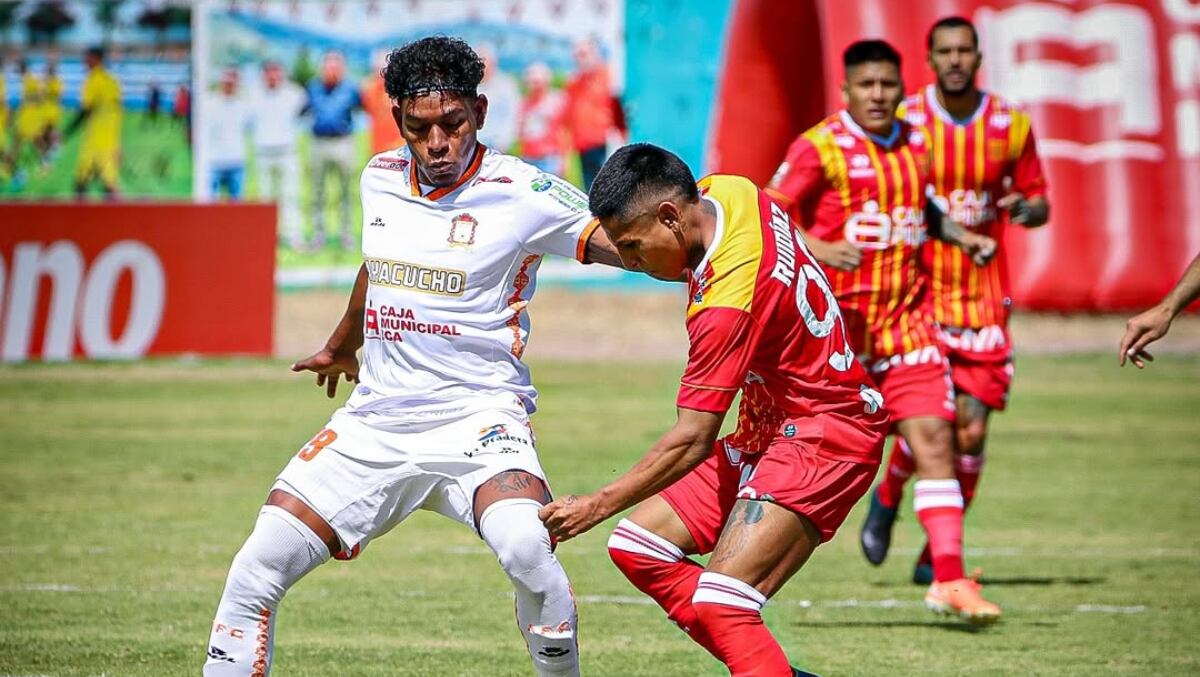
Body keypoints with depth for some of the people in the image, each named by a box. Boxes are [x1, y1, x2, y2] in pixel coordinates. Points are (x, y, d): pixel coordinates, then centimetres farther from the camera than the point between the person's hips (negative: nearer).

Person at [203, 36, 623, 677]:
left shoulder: (520, 192, -9)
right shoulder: (381, 178, 8)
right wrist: (339, 348, 45)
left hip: (477, 413, -5)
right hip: (375, 418, 5)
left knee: (526, 550, -34)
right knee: (255, 570, -6)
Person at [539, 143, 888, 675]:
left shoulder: (727, 301, -29)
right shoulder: (729, 192, -4)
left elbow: (693, 440, -25)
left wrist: (598, 505, -20)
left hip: (825, 436, -11)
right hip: (766, 428, 11)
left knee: (722, 602, -23)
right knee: (637, 547, 4)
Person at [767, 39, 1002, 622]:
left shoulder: (915, 145, 12)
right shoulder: (821, 148, -8)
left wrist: (960, 236, 14)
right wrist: (819, 249, -26)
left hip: (905, 318, 5)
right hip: (836, 318, -5)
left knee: (934, 437, -6)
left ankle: (949, 578, -7)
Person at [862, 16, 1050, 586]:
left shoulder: (1011, 126, 1)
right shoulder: (904, 121, -4)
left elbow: (1038, 202, 10)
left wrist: (1026, 209, -12)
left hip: (983, 294, 2)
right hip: (918, 288, -2)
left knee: (973, 429, -2)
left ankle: (937, 554, 15)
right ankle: (887, 498, 17)